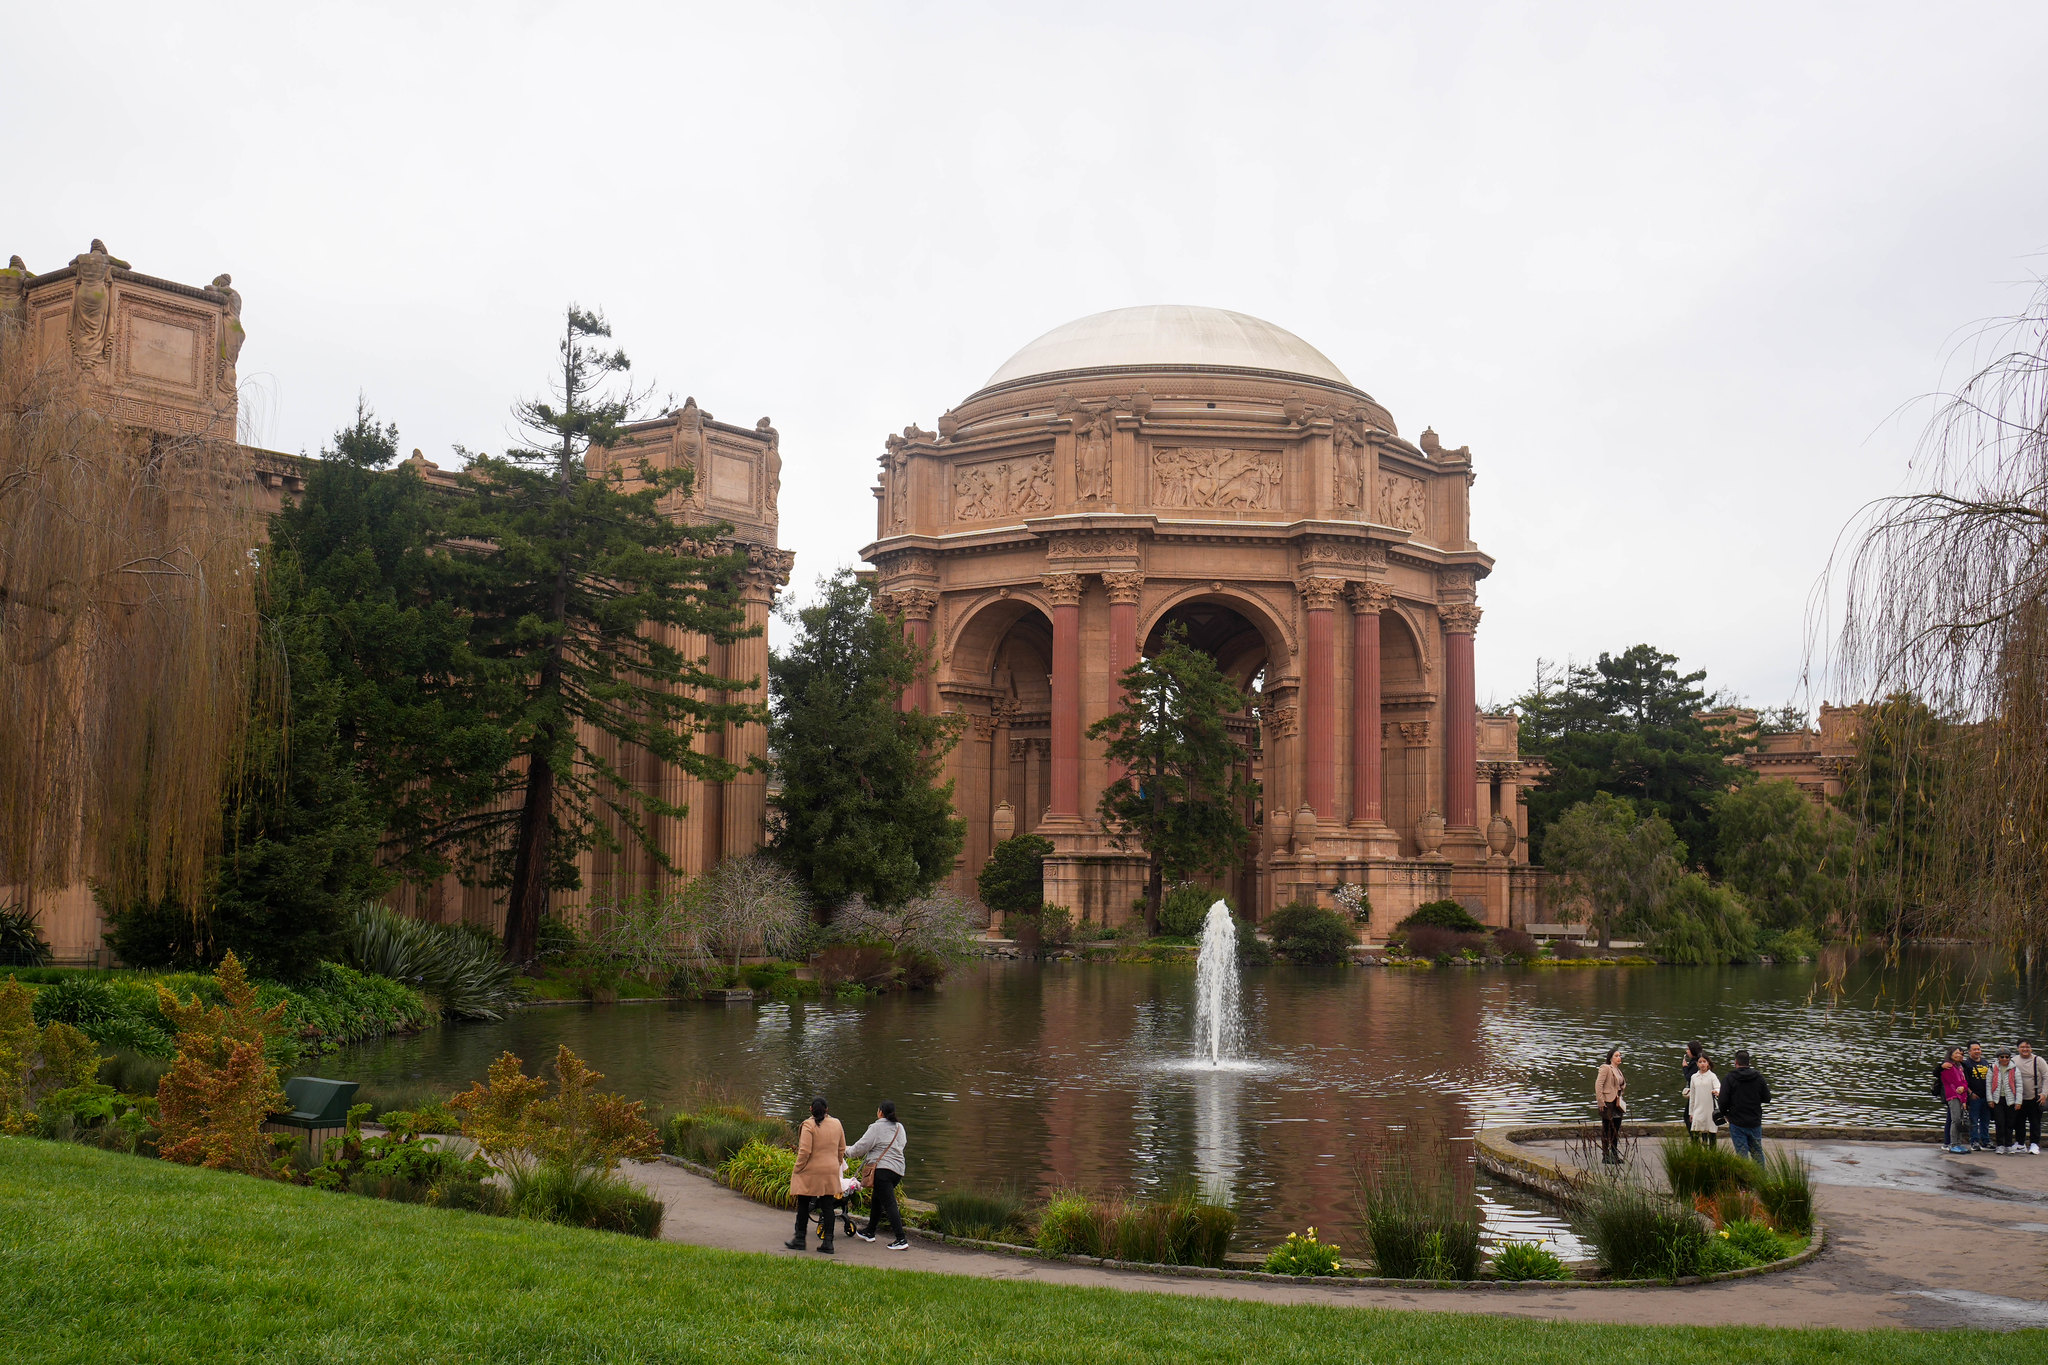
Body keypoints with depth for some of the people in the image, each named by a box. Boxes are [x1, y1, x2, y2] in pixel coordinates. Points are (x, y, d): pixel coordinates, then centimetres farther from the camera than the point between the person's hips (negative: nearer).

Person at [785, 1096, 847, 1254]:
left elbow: (805, 1151, -16)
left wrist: (797, 1168, -4)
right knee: (827, 1206, 6)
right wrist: (837, 1166, 25)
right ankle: (827, 1242, 3)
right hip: (830, 1172, 4)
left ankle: (799, 1239, 14)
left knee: (803, 1205, 8)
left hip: (810, 1172, -4)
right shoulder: (836, 1124, 5)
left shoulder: (808, 1125, -12)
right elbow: (841, 1149, 13)